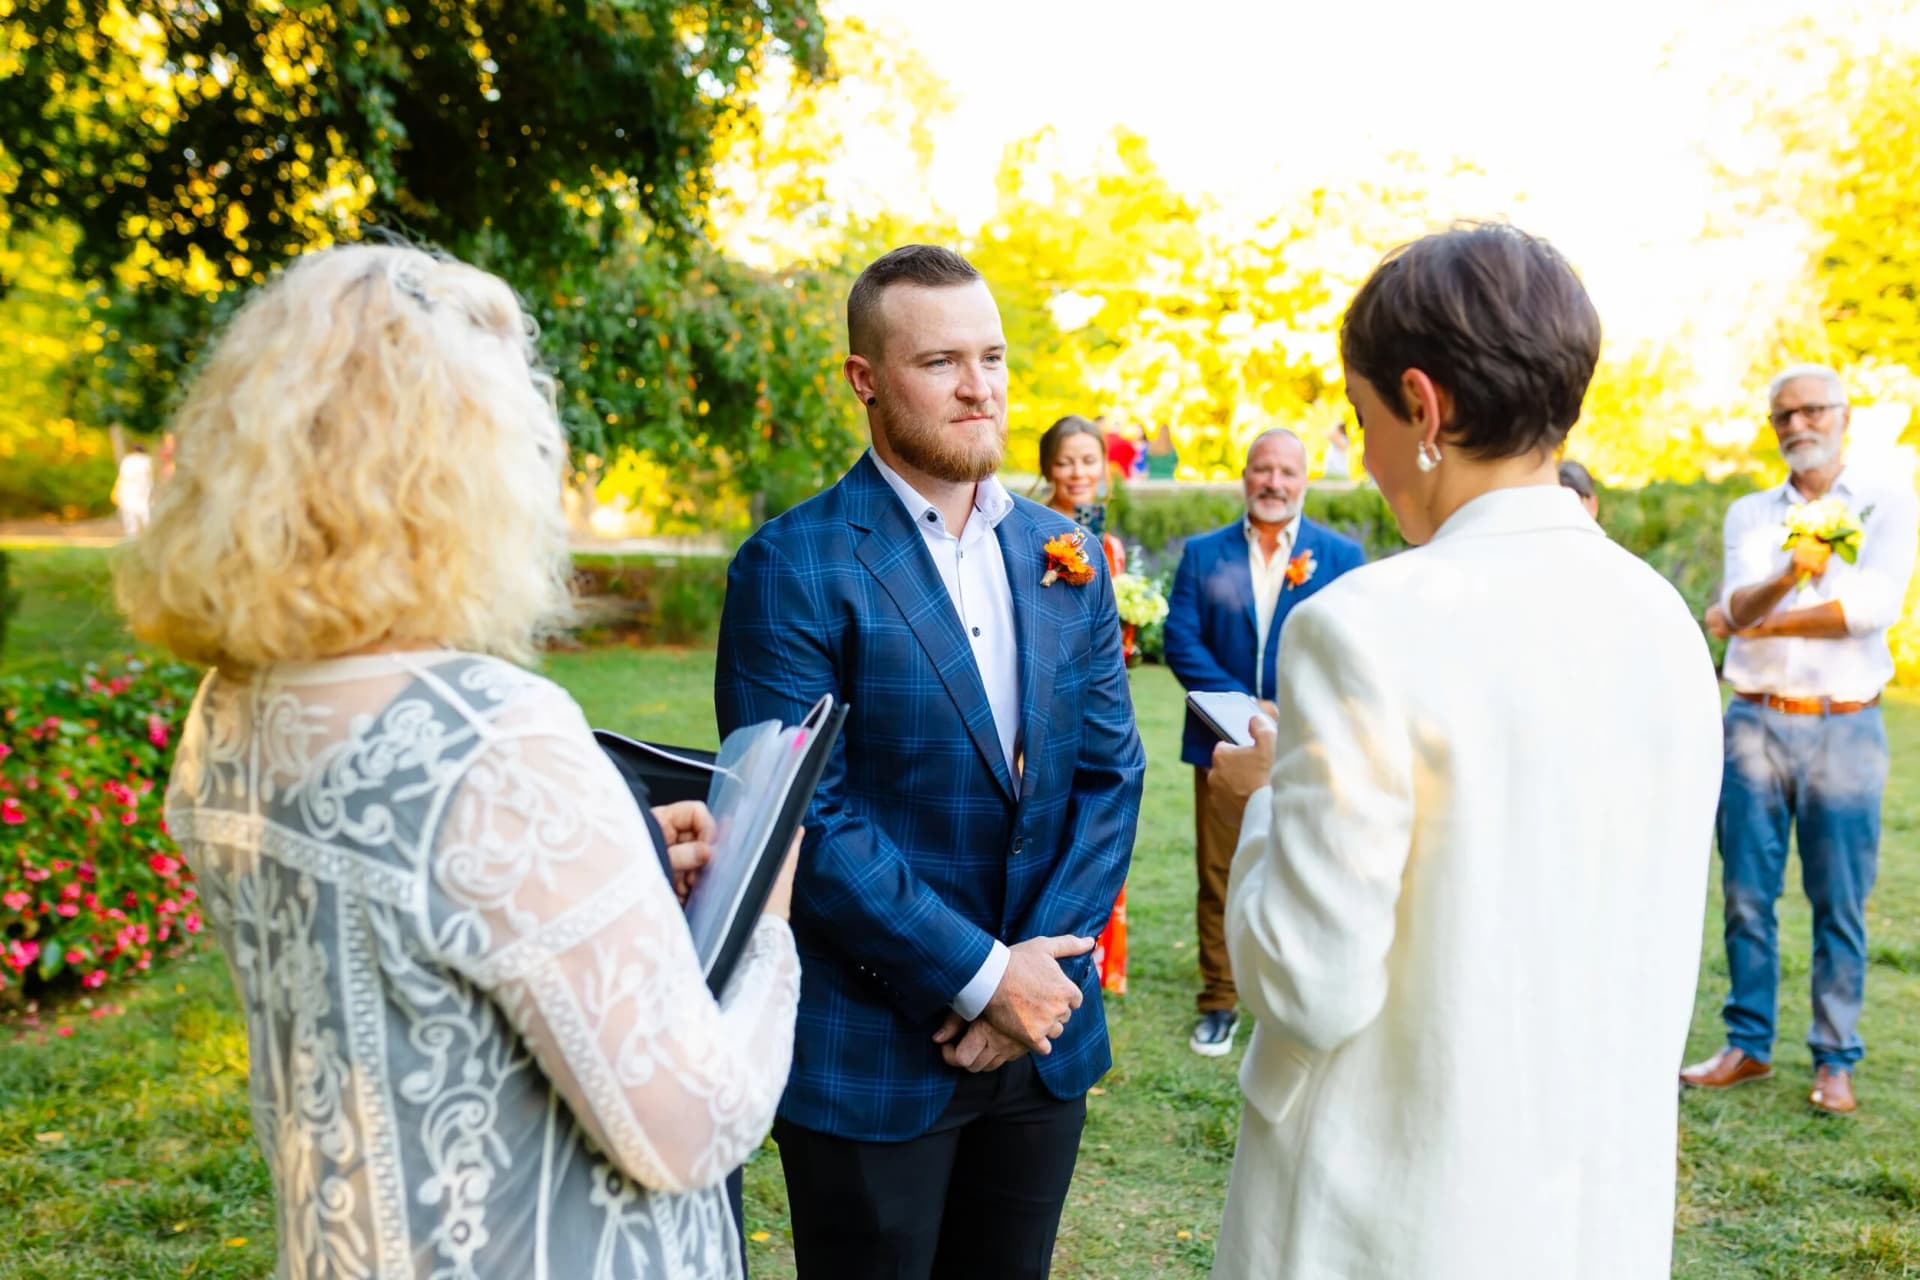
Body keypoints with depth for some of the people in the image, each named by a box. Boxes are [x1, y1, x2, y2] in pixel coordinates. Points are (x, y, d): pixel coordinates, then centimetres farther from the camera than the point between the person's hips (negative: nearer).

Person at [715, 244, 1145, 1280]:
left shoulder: (1065, 555, 5)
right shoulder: (793, 568, -12)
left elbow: (1110, 773, 4)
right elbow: (806, 816, -17)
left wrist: (1042, 966, -7)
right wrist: (981, 975, -16)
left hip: (1043, 1032, 5)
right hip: (870, 1053, -4)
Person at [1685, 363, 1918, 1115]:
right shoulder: (1749, 515, 11)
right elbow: (1736, 608, -6)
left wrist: (1762, 622, -6)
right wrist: (1787, 577, -27)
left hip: (1845, 729, -2)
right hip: (1755, 723, 3)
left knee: (1839, 905, 1)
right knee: (1746, 895, 6)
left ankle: (1835, 1061, 12)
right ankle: (1748, 1046, 16)